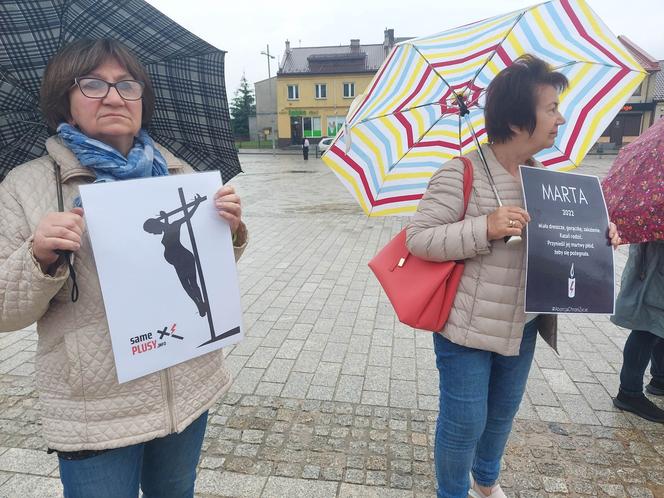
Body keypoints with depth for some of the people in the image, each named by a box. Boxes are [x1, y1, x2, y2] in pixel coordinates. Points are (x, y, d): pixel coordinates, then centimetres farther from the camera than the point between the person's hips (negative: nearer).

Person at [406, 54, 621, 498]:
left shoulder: (540, 174, 4)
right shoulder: (460, 174, -19)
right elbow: (418, 239, -20)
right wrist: (485, 228, -30)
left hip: (523, 325, 7)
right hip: (467, 327, -7)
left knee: (503, 412, 24)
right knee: (465, 422, 7)